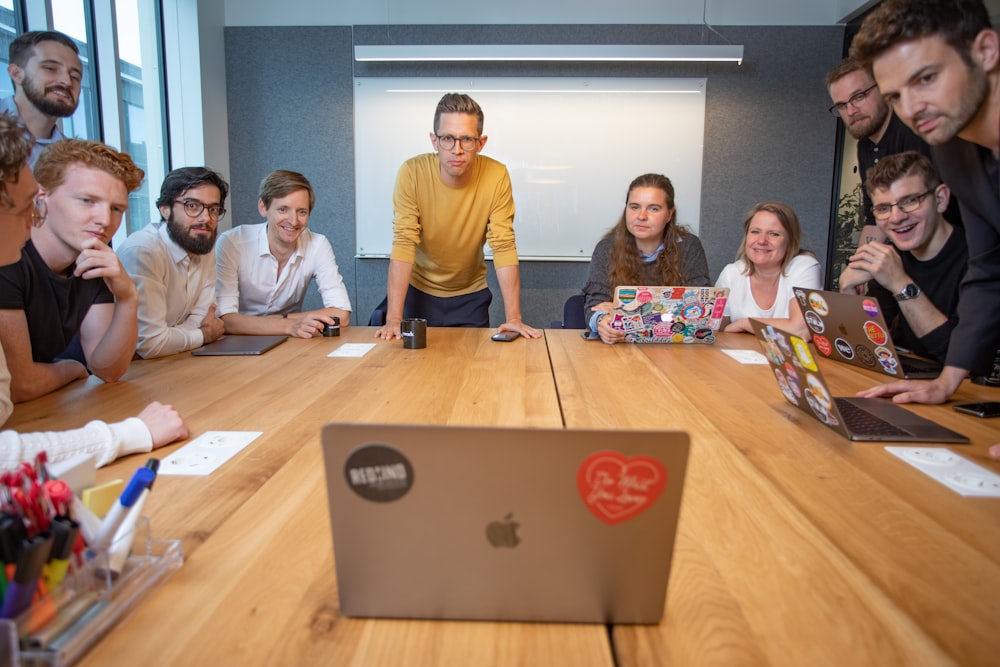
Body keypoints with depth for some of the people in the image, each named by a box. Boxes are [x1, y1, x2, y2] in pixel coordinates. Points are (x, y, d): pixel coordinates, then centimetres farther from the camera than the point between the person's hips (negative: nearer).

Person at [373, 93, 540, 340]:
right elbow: (403, 244, -23)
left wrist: (513, 318, -25)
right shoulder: (412, 172, -20)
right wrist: (393, 318, -29)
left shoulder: (496, 176, -19)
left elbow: (503, 246, -19)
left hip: (470, 295, 1)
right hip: (419, 291, -1)